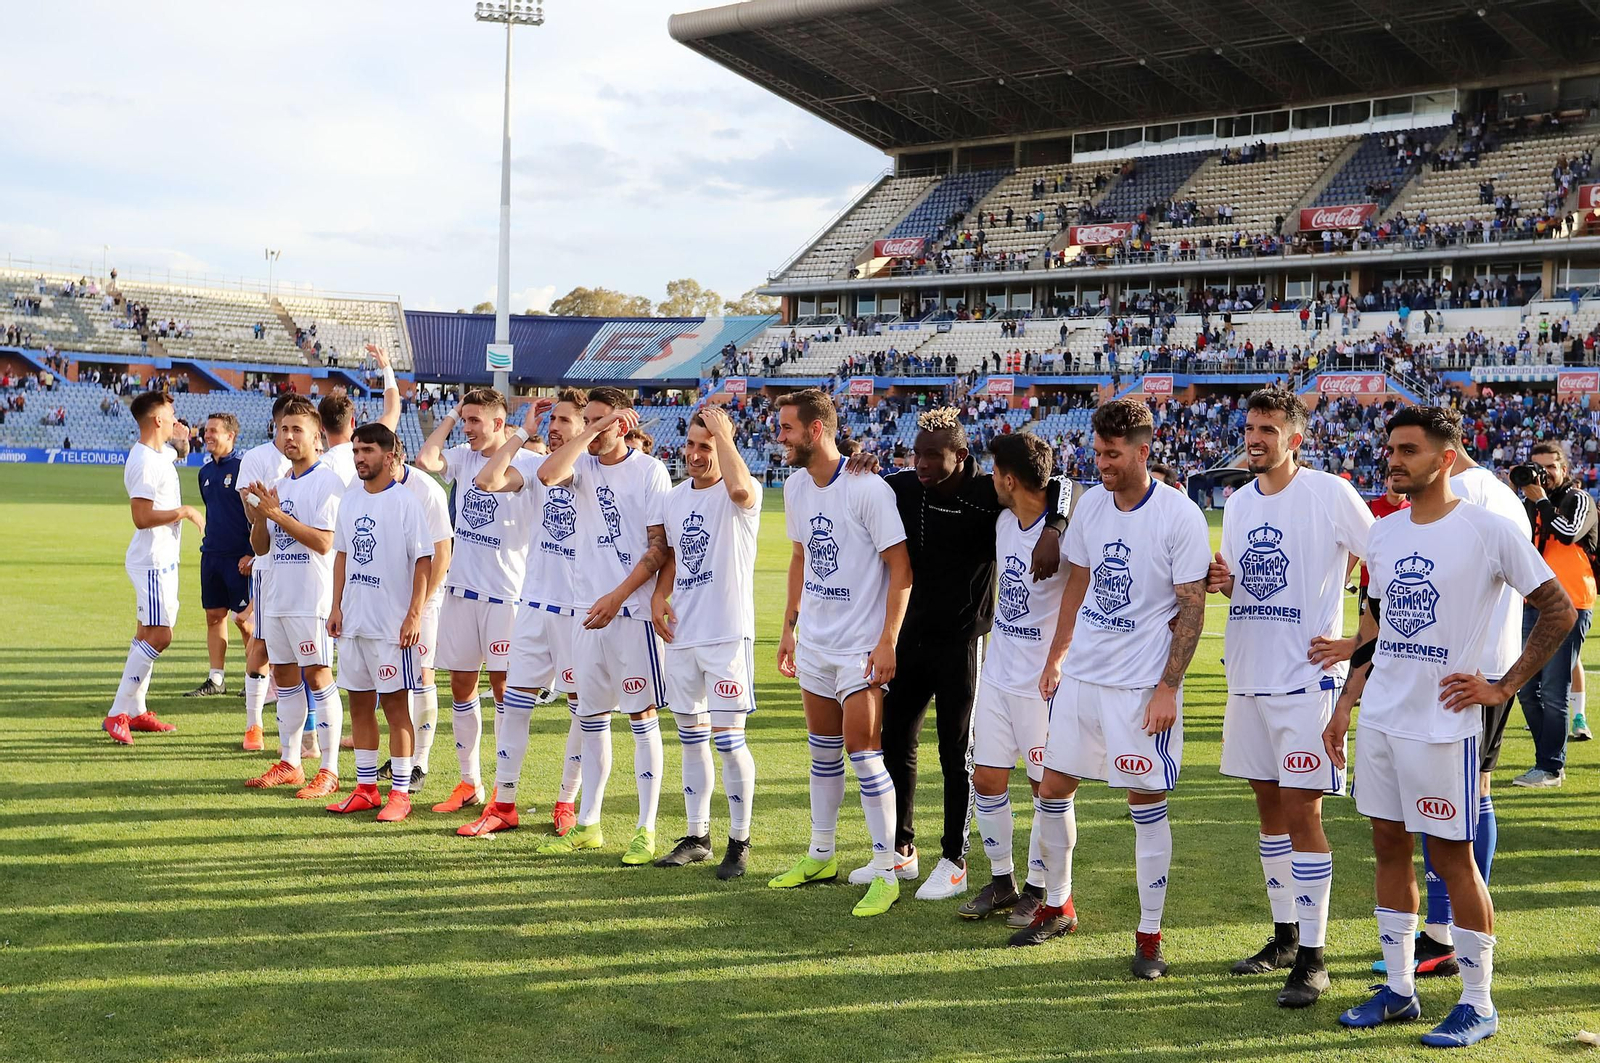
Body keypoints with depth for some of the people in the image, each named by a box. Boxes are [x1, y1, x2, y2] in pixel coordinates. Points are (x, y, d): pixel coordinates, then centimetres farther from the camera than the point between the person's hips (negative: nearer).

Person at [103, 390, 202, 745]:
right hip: (153, 562, -10)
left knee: (147, 635, 13)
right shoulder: (144, 462, -20)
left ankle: (135, 711, 19)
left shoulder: (161, 453, 10)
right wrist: (185, 511, -16)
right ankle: (117, 714, -11)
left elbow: (181, 450, 35)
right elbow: (142, 517, -25)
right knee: (158, 637, -13)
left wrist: (182, 437, 13)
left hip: (162, 560, 10)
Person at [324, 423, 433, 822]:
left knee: (395, 703, -1)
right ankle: (366, 787, 19)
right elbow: (342, 554, 17)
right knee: (359, 701, 10)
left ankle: (399, 793, 5)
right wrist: (336, 605, 9)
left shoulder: (406, 502, -9)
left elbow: (423, 561, -11)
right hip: (354, 621, 7)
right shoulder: (350, 500, 11)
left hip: (392, 624, -7)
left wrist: (415, 615, -16)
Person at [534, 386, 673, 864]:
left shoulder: (649, 471, -5)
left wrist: (617, 596, -15)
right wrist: (592, 430, -14)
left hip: (633, 609, -5)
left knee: (641, 715, -1)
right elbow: (547, 474, -15)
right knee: (592, 717, 12)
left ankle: (646, 829, 5)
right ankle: (588, 824, 21)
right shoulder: (584, 466, 8)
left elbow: (660, 547, -8)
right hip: (587, 608, 5)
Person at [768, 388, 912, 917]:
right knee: (822, 748, 15)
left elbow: (900, 567, -15)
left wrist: (888, 640, -19)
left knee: (862, 750, -9)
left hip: (861, 646, -7)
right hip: (813, 642, 7)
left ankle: (886, 872, 0)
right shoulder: (795, 487, 6)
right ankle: (821, 855, 29)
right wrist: (789, 625, 16)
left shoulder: (867, 489, -17)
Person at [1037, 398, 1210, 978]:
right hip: (1081, 673, 6)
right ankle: (1059, 903, 30)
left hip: (1142, 683, -6)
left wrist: (1168, 687, -15)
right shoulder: (1090, 504, 5)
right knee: (1052, 788, 10)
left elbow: (1191, 609, -11)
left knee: (1146, 801, -1)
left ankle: (1150, 935, 10)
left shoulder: (1180, 516, -13)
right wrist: (1055, 658, 18)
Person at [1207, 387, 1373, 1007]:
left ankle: (1312, 957, -1)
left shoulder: (1330, 494, -9)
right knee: (1269, 807, 13)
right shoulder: (1239, 503, 11)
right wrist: (1220, 581, -2)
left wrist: (1356, 638, -11)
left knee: (1302, 813, -8)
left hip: (1306, 677, -7)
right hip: (1247, 674, 7)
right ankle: (1284, 936, 25)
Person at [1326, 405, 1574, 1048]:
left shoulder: (1488, 530, -10)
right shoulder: (1384, 533, 9)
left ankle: (1478, 1004, 12)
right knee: (1389, 847, 11)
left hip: (1442, 724, -6)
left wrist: (1504, 687, -9)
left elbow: (1558, 611, -5)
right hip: (1379, 718, 7)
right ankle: (1398, 989, 22)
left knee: (1452, 857, -1)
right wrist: (1345, 705, 12)